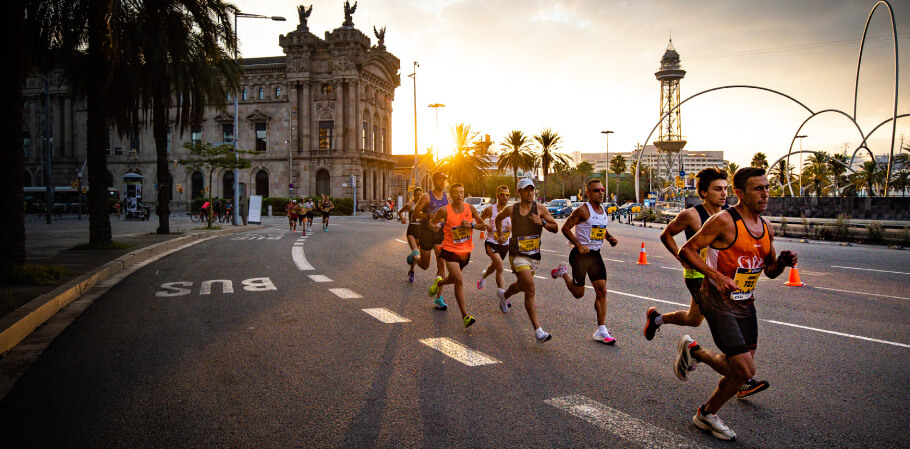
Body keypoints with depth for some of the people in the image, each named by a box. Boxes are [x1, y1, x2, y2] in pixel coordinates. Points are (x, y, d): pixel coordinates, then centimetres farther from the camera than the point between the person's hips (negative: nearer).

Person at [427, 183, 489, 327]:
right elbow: (432, 222, 5)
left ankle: (438, 283, 56)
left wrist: (471, 225, -15)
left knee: (453, 279, 20)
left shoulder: (470, 209, -3)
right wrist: (435, 226, -17)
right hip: (450, 250, -4)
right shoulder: (444, 211, -10)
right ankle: (465, 315, -8)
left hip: (466, 251, 4)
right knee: (459, 281, -15)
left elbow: (483, 225, 3)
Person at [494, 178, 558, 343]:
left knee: (522, 286, 25)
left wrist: (542, 223, -17)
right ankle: (538, 331, -17)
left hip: (535, 256, 4)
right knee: (530, 290, -18)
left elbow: (555, 228, -1)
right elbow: (498, 218, 18)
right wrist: (500, 234, 10)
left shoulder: (540, 208, -2)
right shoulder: (511, 209, -4)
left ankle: (504, 295, 60)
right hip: (518, 255, -4)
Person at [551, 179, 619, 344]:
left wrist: (610, 238, 5)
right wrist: (579, 245, -20)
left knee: (602, 291, -1)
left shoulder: (603, 211, 9)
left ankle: (601, 331, 4)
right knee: (579, 293, 3)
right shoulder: (583, 211, -14)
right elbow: (565, 228, -12)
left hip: (596, 255, 6)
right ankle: (563, 272, 33)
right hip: (580, 255, -6)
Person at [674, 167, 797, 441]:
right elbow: (686, 251, -16)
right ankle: (693, 350, 14)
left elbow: (769, 270, 19)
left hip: (746, 304, 8)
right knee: (745, 370, -11)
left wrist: (783, 262, -3)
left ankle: (707, 414, 32)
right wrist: (717, 276, -26)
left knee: (739, 369, 10)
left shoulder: (766, 228, 8)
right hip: (719, 302, -8)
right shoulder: (724, 221, -16)